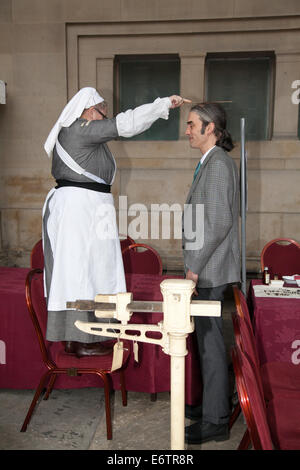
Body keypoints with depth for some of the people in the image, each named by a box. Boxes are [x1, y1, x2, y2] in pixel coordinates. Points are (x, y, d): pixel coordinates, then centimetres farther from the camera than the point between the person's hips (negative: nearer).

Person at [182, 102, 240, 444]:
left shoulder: (218, 163, -15)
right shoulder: (212, 162, 16)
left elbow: (219, 222, -22)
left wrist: (195, 266, -18)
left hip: (209, 270, -10)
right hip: (206, 269, 10)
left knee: (209, 340, -1)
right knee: (207, 337, 17)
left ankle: (215, 421, 12)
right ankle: (214, 403, 32)